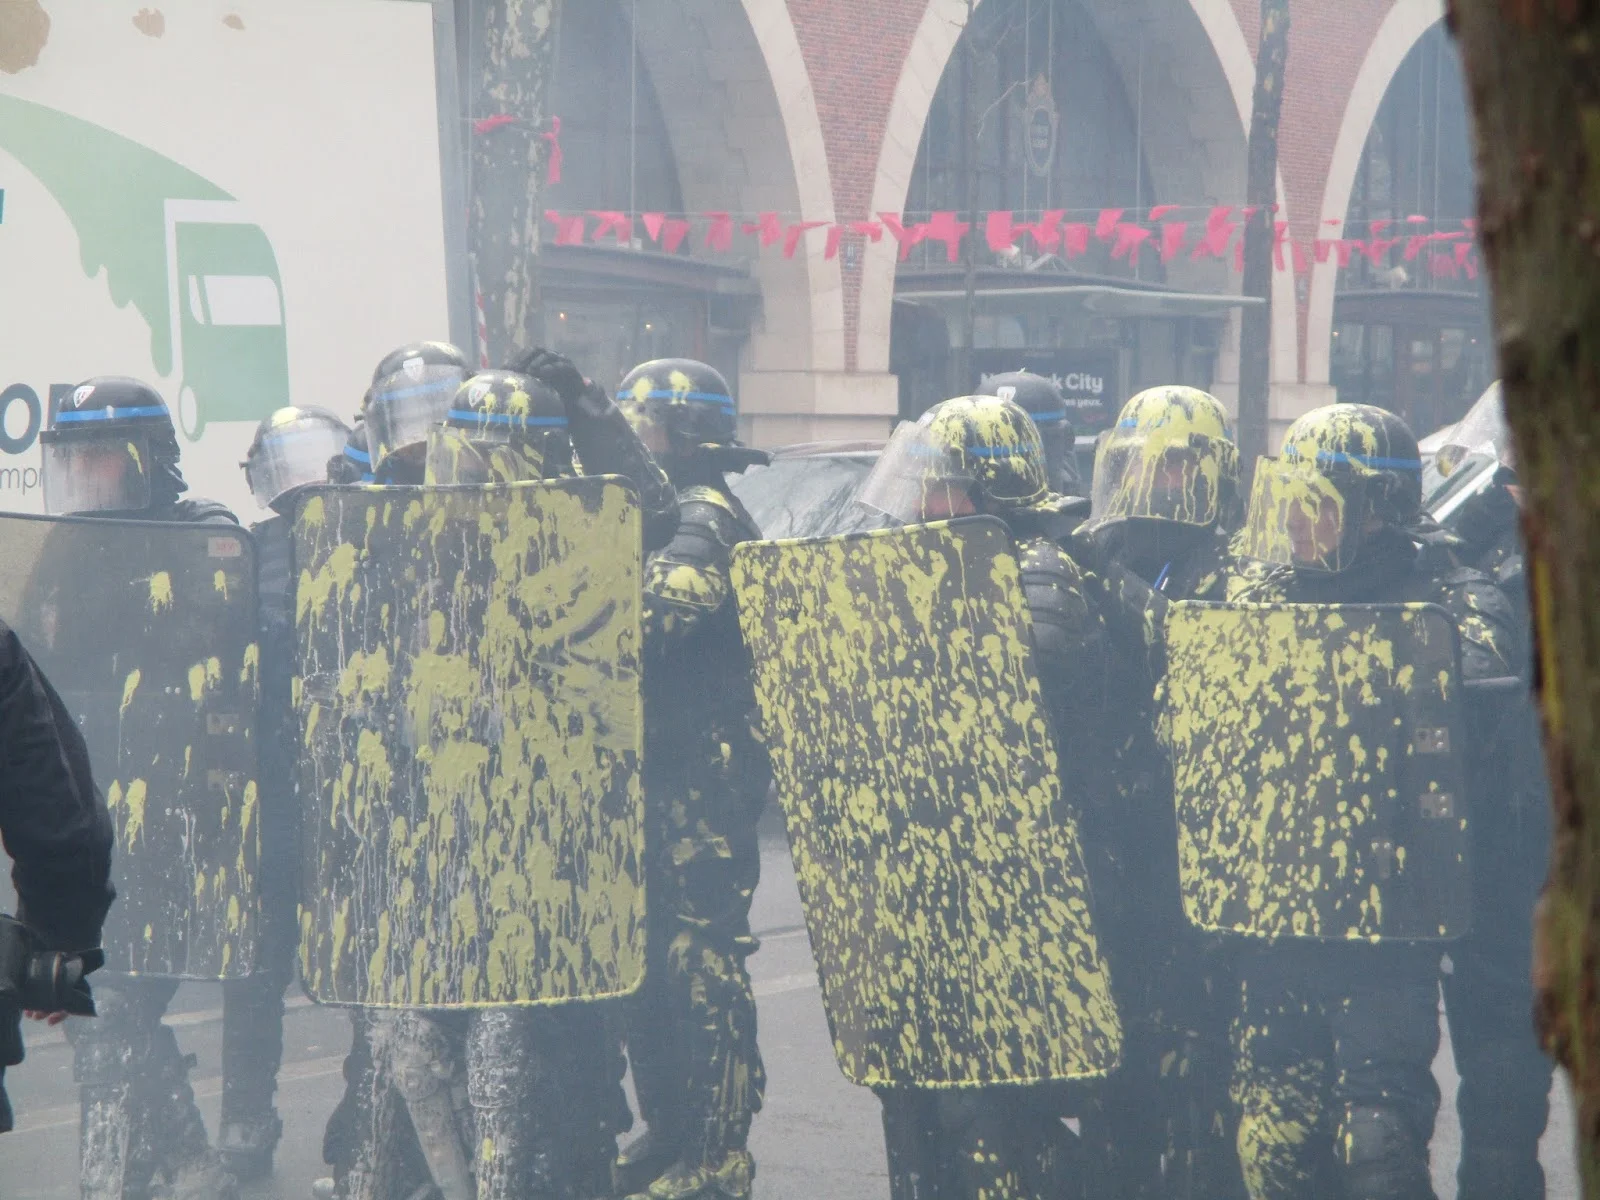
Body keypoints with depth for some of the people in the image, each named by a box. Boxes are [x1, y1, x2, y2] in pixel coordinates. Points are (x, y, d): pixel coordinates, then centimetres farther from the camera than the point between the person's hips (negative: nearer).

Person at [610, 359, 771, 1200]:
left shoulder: (703, 522, -13)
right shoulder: (662, 515, 18)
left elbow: (637, 624, -28)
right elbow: (647, 627, 21)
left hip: (701, 781, -10)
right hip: (657, 779, 10)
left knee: (700, 965, -6)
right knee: (648, 960, 14)